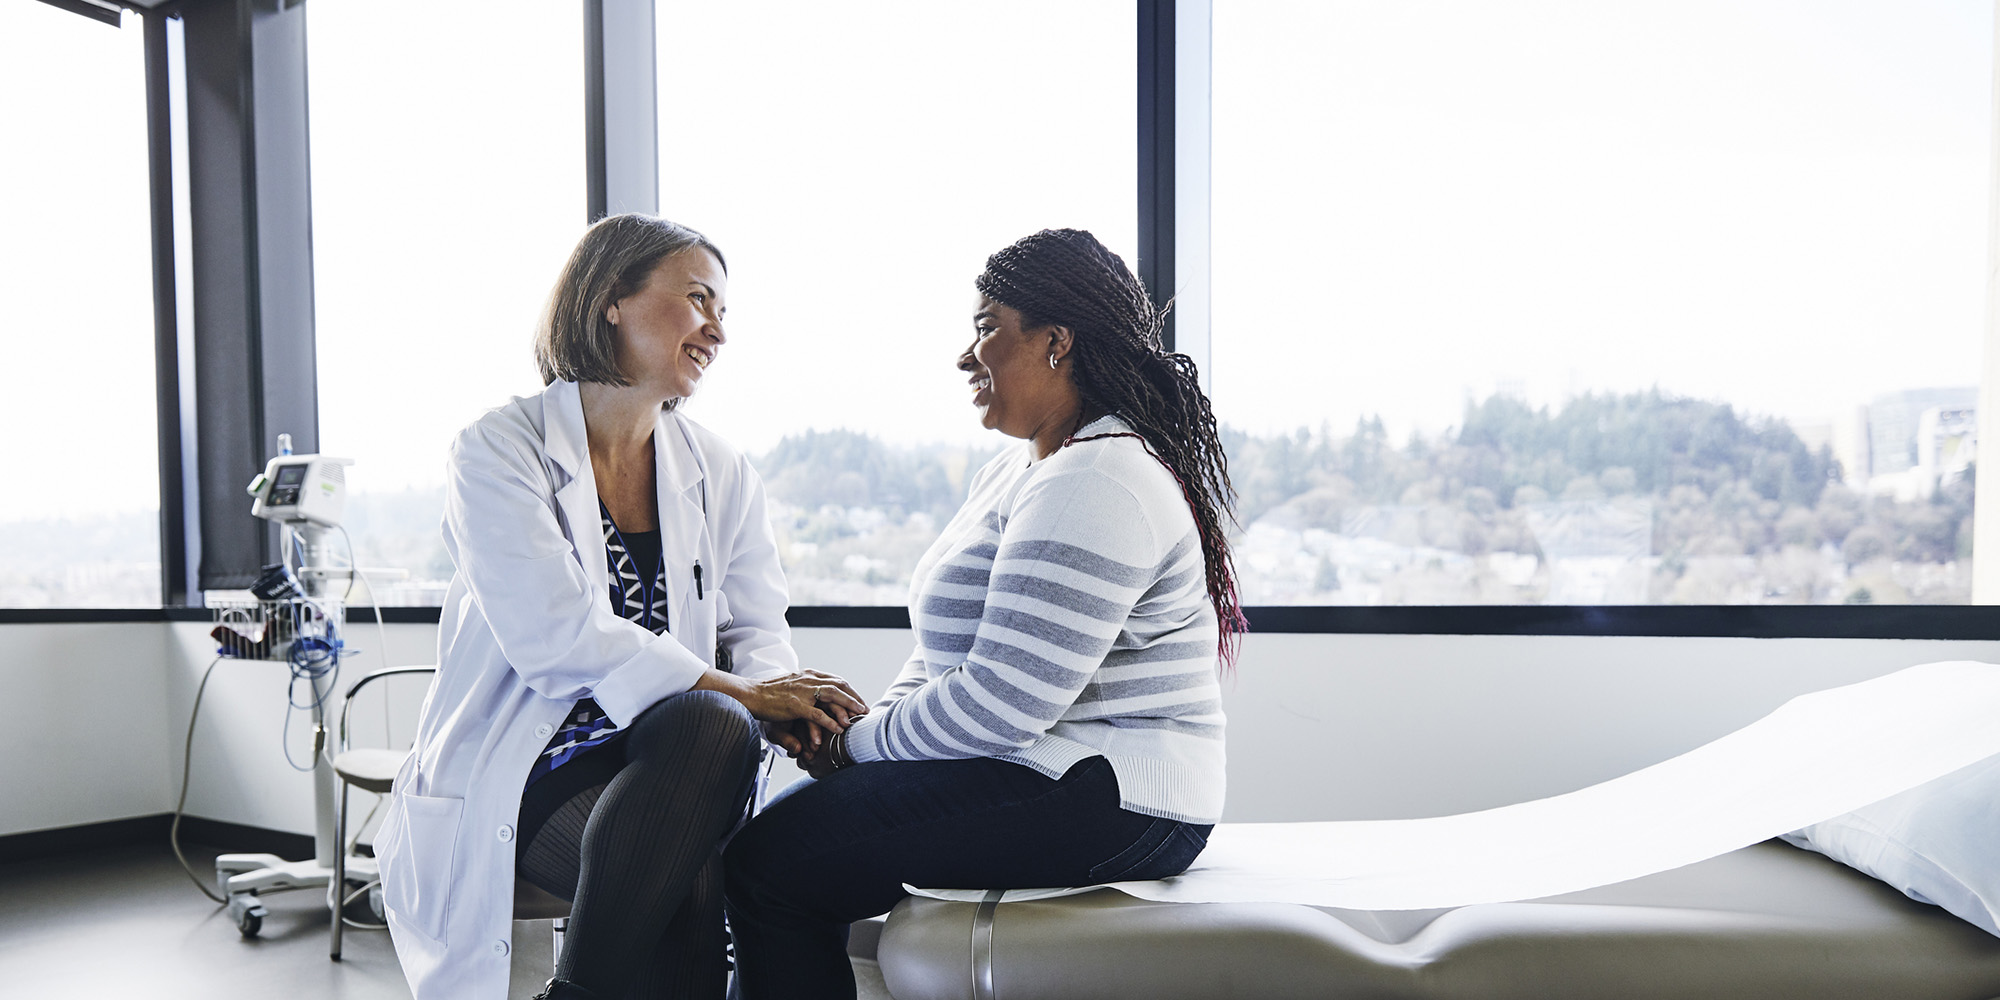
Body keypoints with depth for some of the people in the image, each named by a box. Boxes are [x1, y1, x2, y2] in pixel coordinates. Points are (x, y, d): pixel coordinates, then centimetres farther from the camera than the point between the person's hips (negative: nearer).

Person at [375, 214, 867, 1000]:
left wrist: (783, 700, -18)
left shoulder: (720, 474, 12)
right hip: (523, 769, -4)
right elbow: (552, 634, -17)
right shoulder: (499, 452, -3)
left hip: (663, 760, 4)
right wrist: (736, 691, -22)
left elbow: (755, 629, 6)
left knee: (714, 726, -31)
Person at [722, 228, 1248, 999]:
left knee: (767, 863, -13)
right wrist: (877, 725, 1)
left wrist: (858, 745, -10)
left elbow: (1000, 702, -24)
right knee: (788, 823, 9)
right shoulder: (1013, 472, 16)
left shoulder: (1094, 486, -19)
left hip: (1105, 805, -10)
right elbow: (947, 652, 18)